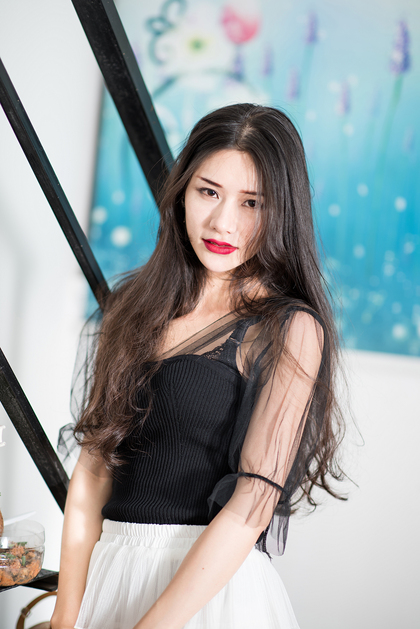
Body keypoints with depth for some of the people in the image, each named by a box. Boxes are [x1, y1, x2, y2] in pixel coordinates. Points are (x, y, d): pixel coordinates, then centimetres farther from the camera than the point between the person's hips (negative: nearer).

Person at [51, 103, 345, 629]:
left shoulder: (292, 330, -11)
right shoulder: (134, 305, 6)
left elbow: (253, 504, -17)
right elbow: (94, 464, 1)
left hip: (214, 587, -5)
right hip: (106, 575, 5)